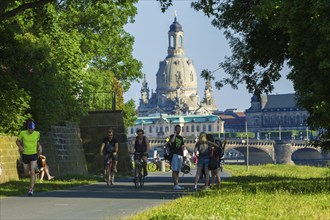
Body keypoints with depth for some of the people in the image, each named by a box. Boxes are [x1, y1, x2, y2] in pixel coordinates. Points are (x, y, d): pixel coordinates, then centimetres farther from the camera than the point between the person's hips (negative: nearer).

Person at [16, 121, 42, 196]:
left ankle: (31, 189, -13)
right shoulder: (22, 133, -8)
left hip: (34, 155, -1)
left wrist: (39, 146, 0)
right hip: (25, 155, 1)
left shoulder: (37, 133, -3)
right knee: (26, 174, 9)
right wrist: (20, 146, -13)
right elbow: (17, 141, 6)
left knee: (32, 172, -16)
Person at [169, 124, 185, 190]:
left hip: (180, 155, 7)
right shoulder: (172, 136, 2)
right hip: (174, 154, -7)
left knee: (178, 171, 7)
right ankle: (175, 185, -16)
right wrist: (175, 134, -11)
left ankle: (177, 185, 8)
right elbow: (172, 141, -22)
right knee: (174, 170, -11)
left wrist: (182, 155, 17)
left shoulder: (181, 137, 21)